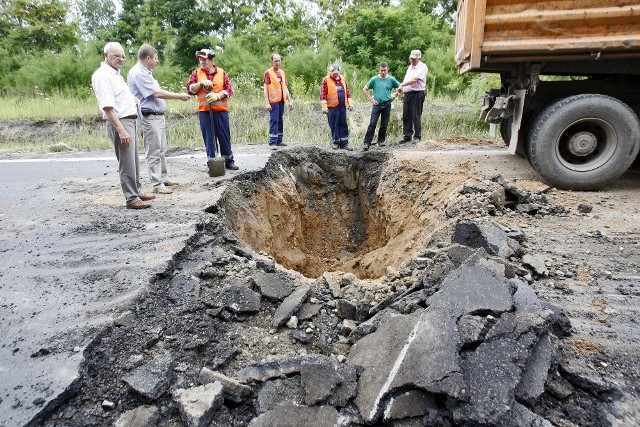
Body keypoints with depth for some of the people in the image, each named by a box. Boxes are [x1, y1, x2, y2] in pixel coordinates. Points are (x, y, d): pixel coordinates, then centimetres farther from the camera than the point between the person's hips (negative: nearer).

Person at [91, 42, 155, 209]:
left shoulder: (116, 73, 17)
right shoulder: (102, 75, -13)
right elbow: (107, 106, -22)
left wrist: (133, 100, 14)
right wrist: (121, 130, -28)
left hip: (130, 120, 10)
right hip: (119, 123, -10)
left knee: (134, 160, 15)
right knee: (127, 163, -7)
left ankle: (137, 192, 26)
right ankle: (132, 199, -1)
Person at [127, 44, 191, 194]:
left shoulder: (145, 72, 16)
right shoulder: (138, 73, -15)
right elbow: (156, 93, -19)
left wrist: (178, 95, 14)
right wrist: (179, 96, -12)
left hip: (158, 116, 10)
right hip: (149, 118, -10)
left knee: (161, 150, 15)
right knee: (154, 152, -6)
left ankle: (163, 178, 26)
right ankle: (157, 185, 0)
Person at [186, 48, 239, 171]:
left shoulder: (221, 73, 7)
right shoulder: (197, 73, 10)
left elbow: (229, 89, 2)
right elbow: (190, 89, 5)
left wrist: (218, 95, -13)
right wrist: (200, 83, -10)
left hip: (221, 110, 0)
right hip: (204, 110, 1)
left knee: (224, 136, 4)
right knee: (208, 137, 3)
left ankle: (229, 161, 13)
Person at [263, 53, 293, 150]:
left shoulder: (282, 72, 15)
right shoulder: (268, 72, -3)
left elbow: (285, 88, 19)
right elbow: (265, 88, -7)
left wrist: (290, 101, 14)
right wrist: (267, 103, -15)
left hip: (281, 100, 6)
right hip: (273, 101, -6)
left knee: (280, 120, 10)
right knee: (274, 121, -8)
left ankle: (279, 141, 18)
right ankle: (272, 143, -8)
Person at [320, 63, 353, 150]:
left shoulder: (342, 79, 13)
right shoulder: (326, 80, -3)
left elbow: (347, 91, 18)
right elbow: (323, 94, -7)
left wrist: (350, 102, 12)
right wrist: (324, 106, -13)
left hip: (342, 106, 5)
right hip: (332, 107, -5)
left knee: (343, 124, 5)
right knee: (334, 125, 0)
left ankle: (344, 144, 9)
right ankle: (336, 142, 12)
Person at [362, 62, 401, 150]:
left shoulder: (391, 79, 4)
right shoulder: (374, 79, 2)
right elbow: (365, 89, 8)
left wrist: (394, 96, 5)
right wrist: (371, 99, 1)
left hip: (387, 104, 2)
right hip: (377, 104, -1)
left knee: (384, 125, 7)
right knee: (372, 124, -9)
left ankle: (381, 141, 21)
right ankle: (367, 142, -10)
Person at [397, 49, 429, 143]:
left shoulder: (422, 67, -5)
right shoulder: (410, 67, 21)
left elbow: (414, 80, -17)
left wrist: (402, 85, -17)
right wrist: (402, 90, 17)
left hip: (417, 94, -7)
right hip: (407, 94, 7)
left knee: (416, 116, -5)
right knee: (406, 116, 4)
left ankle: (417, 137, 2)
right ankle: (407, 136, 11)